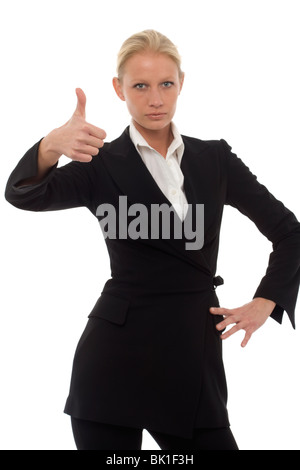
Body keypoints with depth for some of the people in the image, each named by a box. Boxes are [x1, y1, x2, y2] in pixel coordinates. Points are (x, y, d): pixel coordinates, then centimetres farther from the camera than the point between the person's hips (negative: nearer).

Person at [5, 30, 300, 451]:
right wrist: (51, 146, -39)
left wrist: (265, 303, 5)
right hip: (118, 354, -2)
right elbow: (23, 195, -20)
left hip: (195, 354, 2)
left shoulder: (214, 159, 8)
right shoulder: (103, 164, 0)